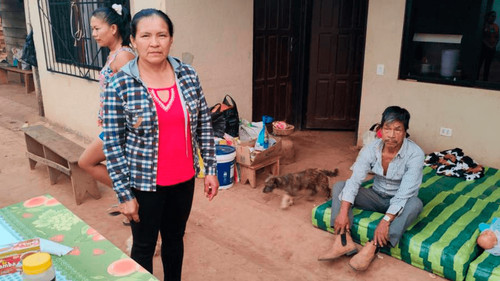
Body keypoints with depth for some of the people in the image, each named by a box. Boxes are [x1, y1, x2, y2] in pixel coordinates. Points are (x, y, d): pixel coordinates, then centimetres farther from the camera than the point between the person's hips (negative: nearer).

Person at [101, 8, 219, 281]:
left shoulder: (188, 75, -5)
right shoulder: (119, 85, -14)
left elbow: (204, 125, 2)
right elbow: (112, 144, -10)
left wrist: (211, 169, 3)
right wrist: (124, 194, -10)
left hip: (184, 179, 3)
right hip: (144, 183, -3)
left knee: (174, 237, 22)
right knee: (144, 246, 16)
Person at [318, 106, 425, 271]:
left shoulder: (415, 154, -24)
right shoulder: (371, 149, -15)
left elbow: (404, 193, -30)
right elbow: (354, 180, -22)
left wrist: (386, 220, -41)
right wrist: (343, 212, -33)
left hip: (400, 202, -3)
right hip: (377, 196, 3)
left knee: (415, 203, -36)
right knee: (339, 186, -14)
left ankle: (372, 247, -39)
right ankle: (344, 241, -29)